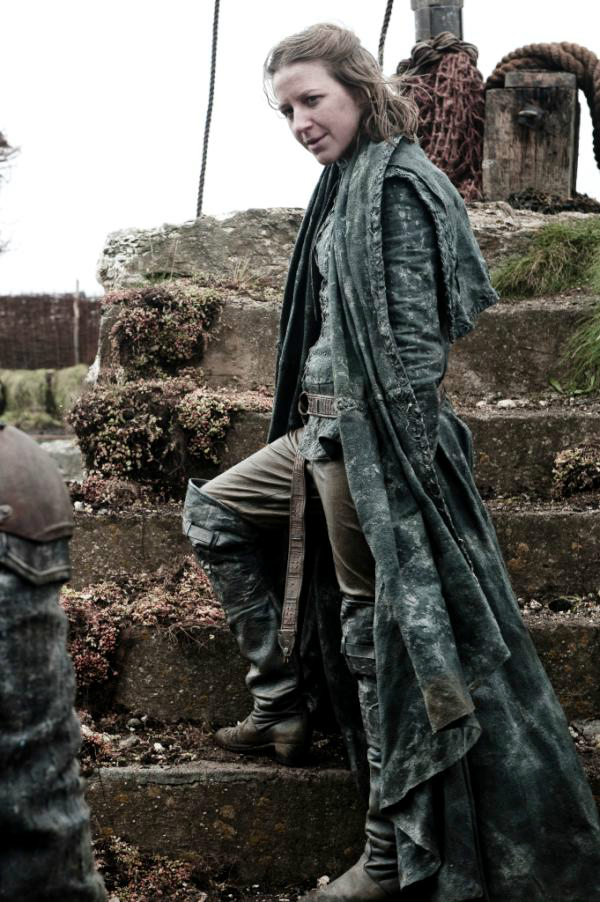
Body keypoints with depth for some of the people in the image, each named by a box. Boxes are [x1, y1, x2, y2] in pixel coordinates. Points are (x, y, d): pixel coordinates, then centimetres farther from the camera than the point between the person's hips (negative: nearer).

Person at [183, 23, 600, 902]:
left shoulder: (396, 184, -14)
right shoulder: (347, 185, 14)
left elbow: (415, 338, -20)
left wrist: (406, 464, -23)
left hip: (374, 436, -10)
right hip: (322, 430, 10)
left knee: (376, 623, -4)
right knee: (212, 510, 19)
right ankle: (282, 704, 22)